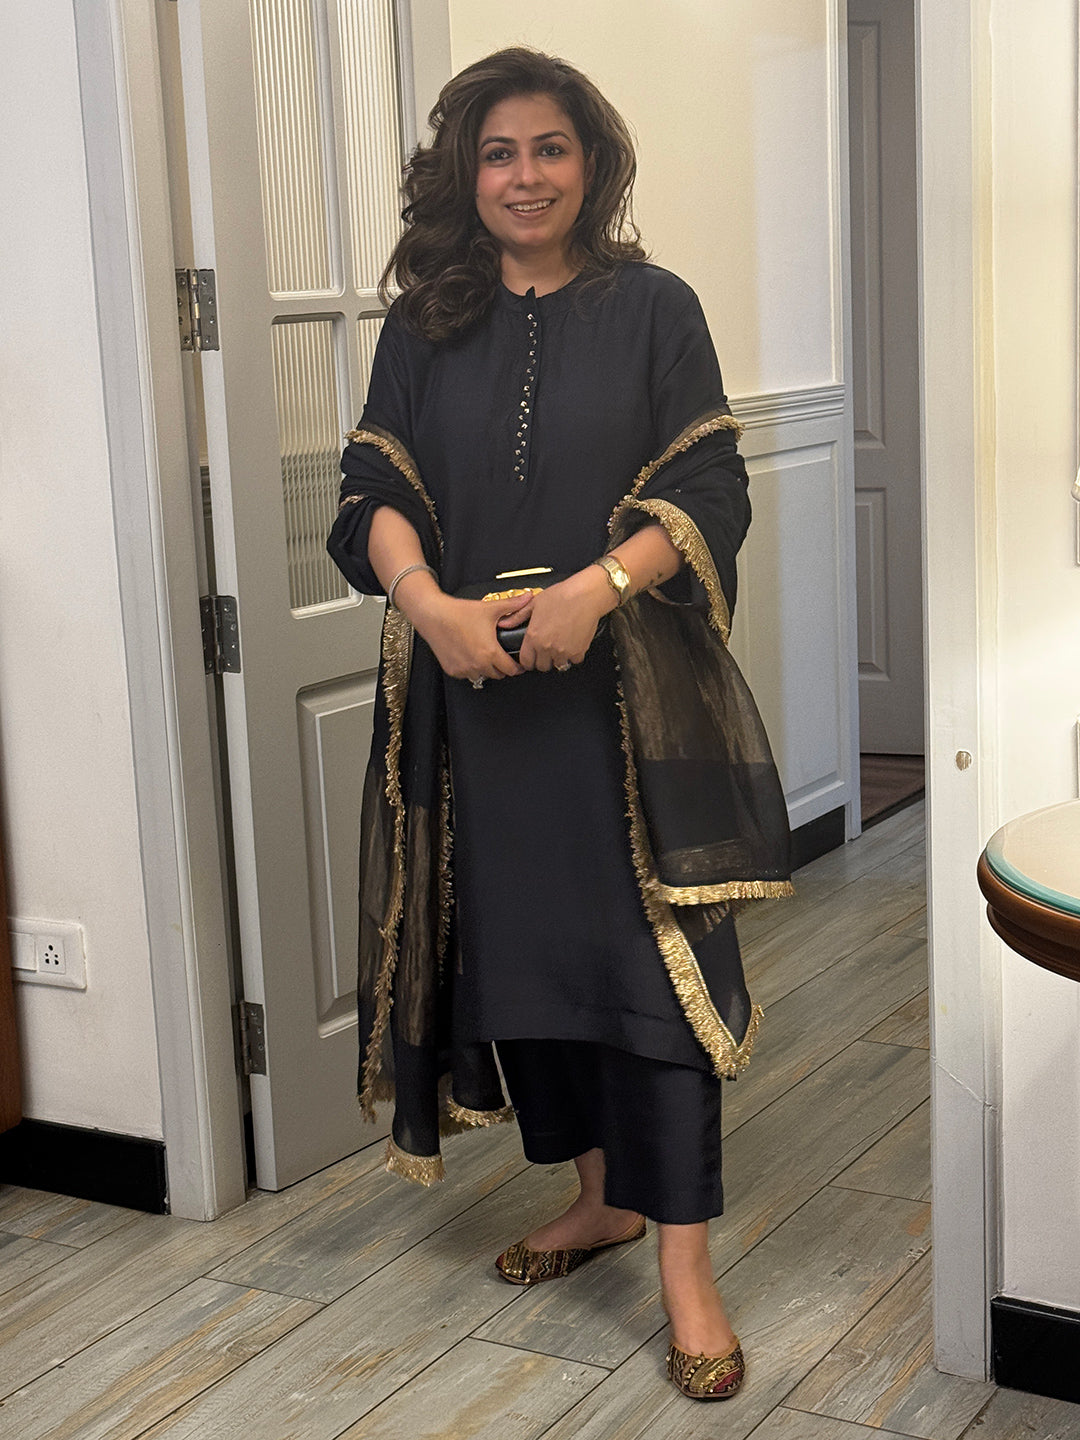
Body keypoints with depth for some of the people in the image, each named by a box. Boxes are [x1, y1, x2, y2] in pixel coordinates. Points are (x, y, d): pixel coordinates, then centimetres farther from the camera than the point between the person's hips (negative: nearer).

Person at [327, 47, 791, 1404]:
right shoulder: (424, 327, 9)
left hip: (628, 687, -3)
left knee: (647, 952, -6)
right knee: (518, 938, 10)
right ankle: (603, 1192, 29)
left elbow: (707, 494, -4)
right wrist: (431, 604, -17)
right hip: (474, 693, 4)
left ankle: (684, 1262, 0)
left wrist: (596, 588, -21)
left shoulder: (653, 309, 2)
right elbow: (374, 494, 2)